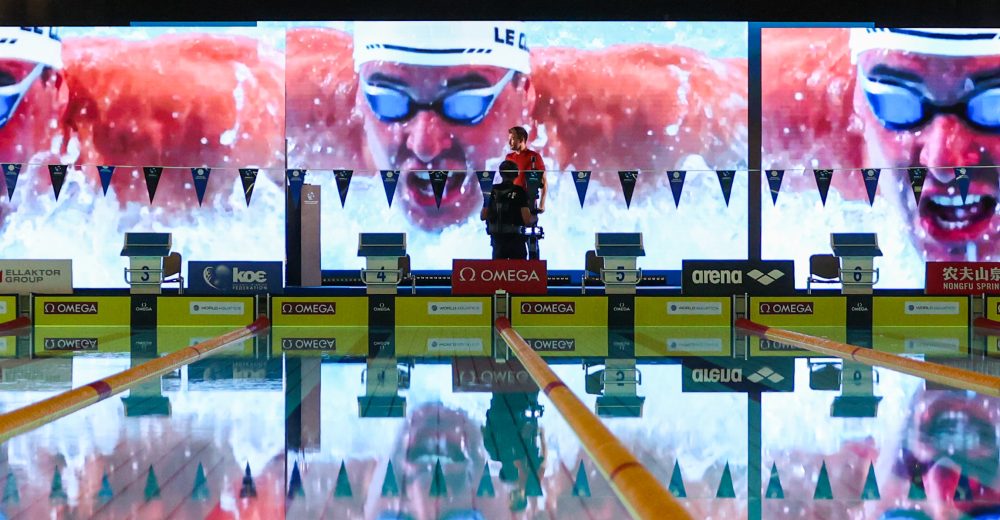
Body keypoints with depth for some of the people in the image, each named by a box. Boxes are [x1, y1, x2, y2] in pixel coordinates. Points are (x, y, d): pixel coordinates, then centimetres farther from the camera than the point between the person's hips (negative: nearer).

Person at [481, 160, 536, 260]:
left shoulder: (492, 191, 0)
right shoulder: (519, 192, -11)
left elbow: (483, 216, 5)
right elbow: (527, 220, -16)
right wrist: (535, 218, 6)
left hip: (497, 239, 3)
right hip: (515, 239, -3)